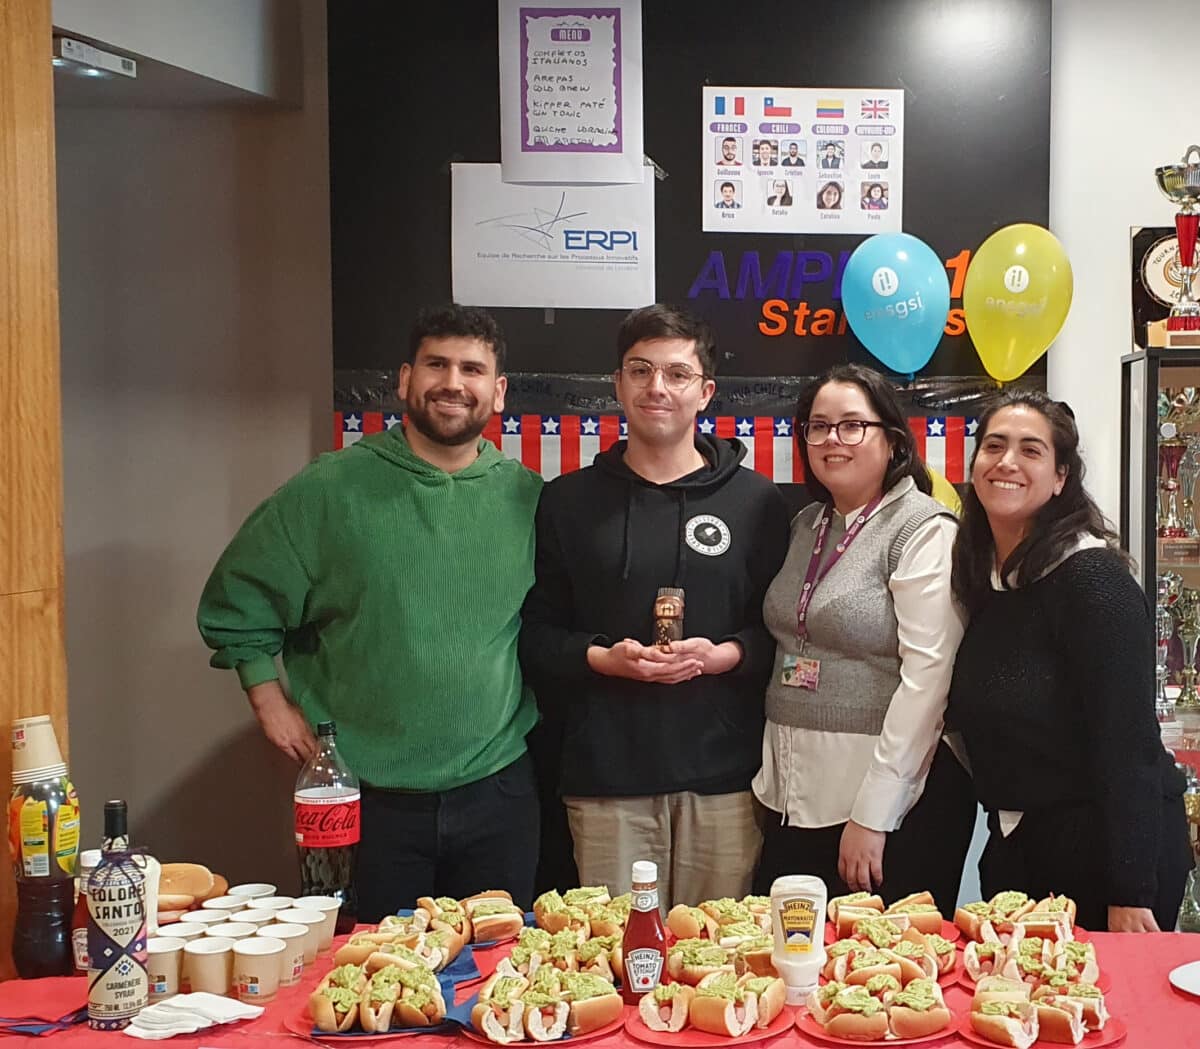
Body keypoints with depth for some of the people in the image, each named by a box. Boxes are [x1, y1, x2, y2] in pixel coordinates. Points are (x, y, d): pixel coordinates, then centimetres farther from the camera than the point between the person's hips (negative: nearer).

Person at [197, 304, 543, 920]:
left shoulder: (528, 498, 3)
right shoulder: (332, 489, -5)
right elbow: (235, 602, 3)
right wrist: (271, 703, -2)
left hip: (497, 793, 2)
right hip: (368, 795, -2)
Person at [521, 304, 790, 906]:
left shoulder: (755, 501, 7)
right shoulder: (568, 502, 8)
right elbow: (535, 635, 7)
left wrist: (724, 655, -12)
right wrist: (602, 658, -11)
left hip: (723, 776, 0)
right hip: (604, 775, 0)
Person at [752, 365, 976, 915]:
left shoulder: (925, 530, -9)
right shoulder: (807, 525, 12)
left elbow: (927, 674, -17)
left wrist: (871, 815, -19)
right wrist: (771, 776, 8)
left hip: (897, 796, -6)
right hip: (795, 795, 7)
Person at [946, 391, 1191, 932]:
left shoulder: (1092, 578, -17)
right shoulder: (980, 579, 6)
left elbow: (1130, 745, -21)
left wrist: (1130, 895, -22)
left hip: (1103, 850, -7)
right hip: (1014, 848, 7)